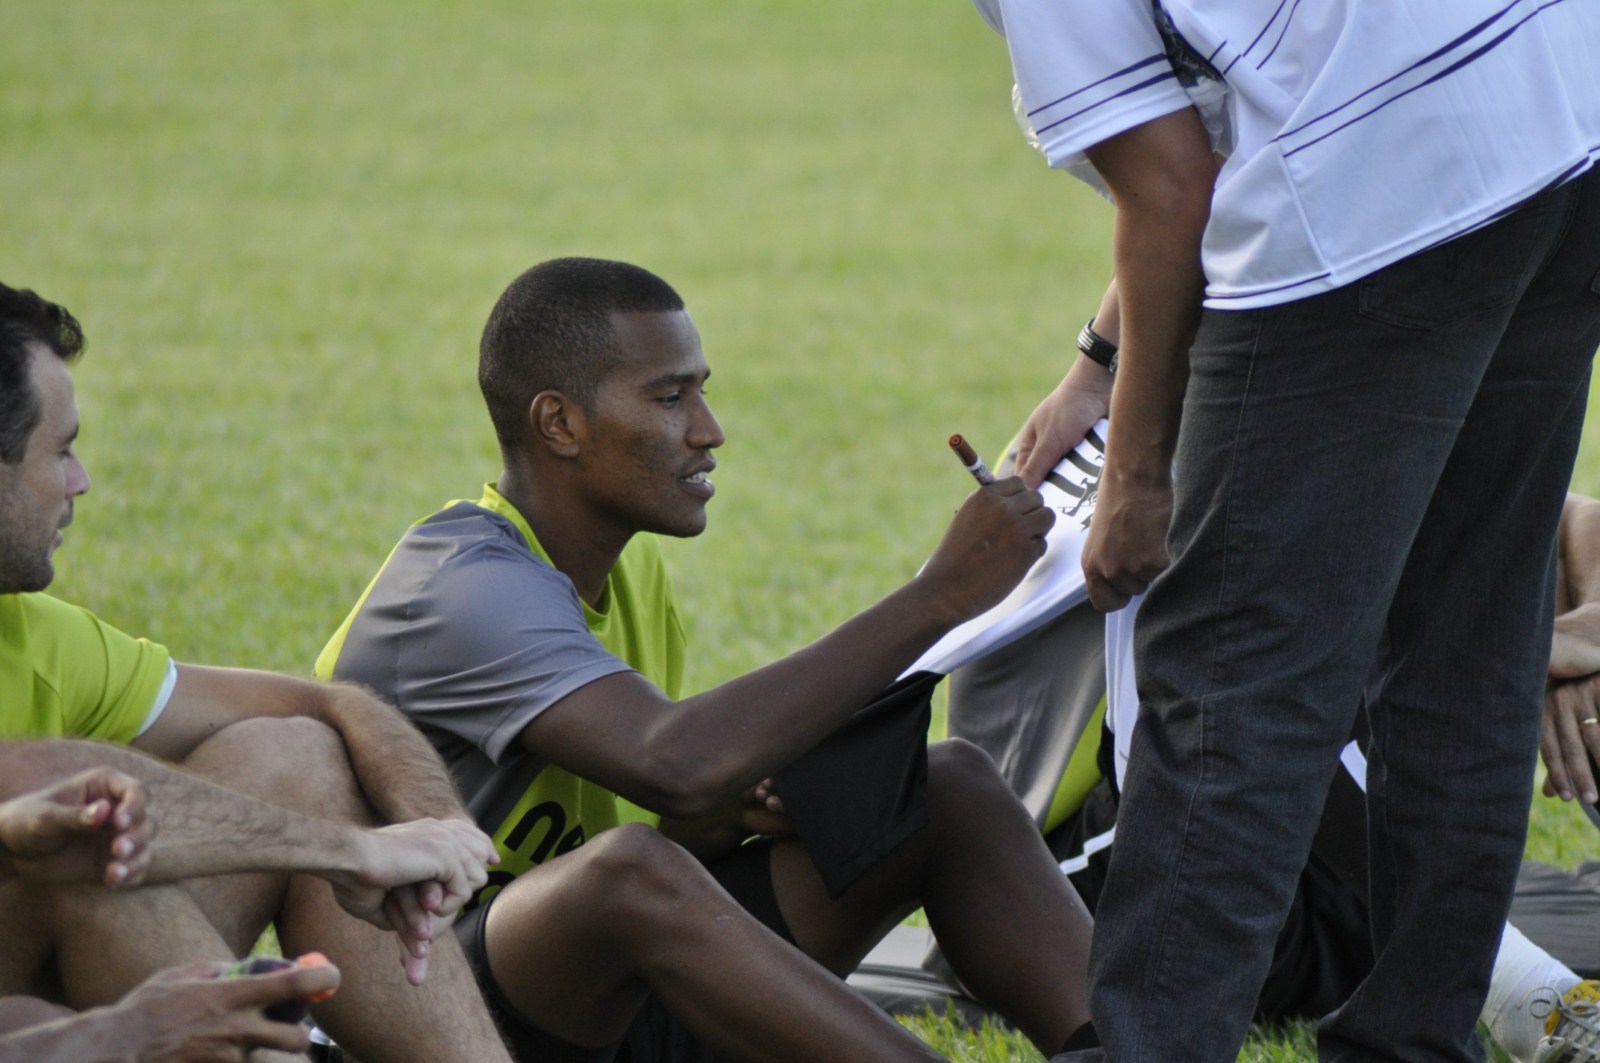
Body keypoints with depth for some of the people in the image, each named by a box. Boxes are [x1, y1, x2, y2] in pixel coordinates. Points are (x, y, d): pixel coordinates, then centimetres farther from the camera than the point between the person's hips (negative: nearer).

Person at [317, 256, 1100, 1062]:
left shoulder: (625, 562, 11)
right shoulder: (463, 588, -20)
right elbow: (676, 763, -36)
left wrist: (741, 809, -8)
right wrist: (941, 595, -31)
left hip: (616, 993, 9)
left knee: (948, 787, -1)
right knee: (628, 868, -40)